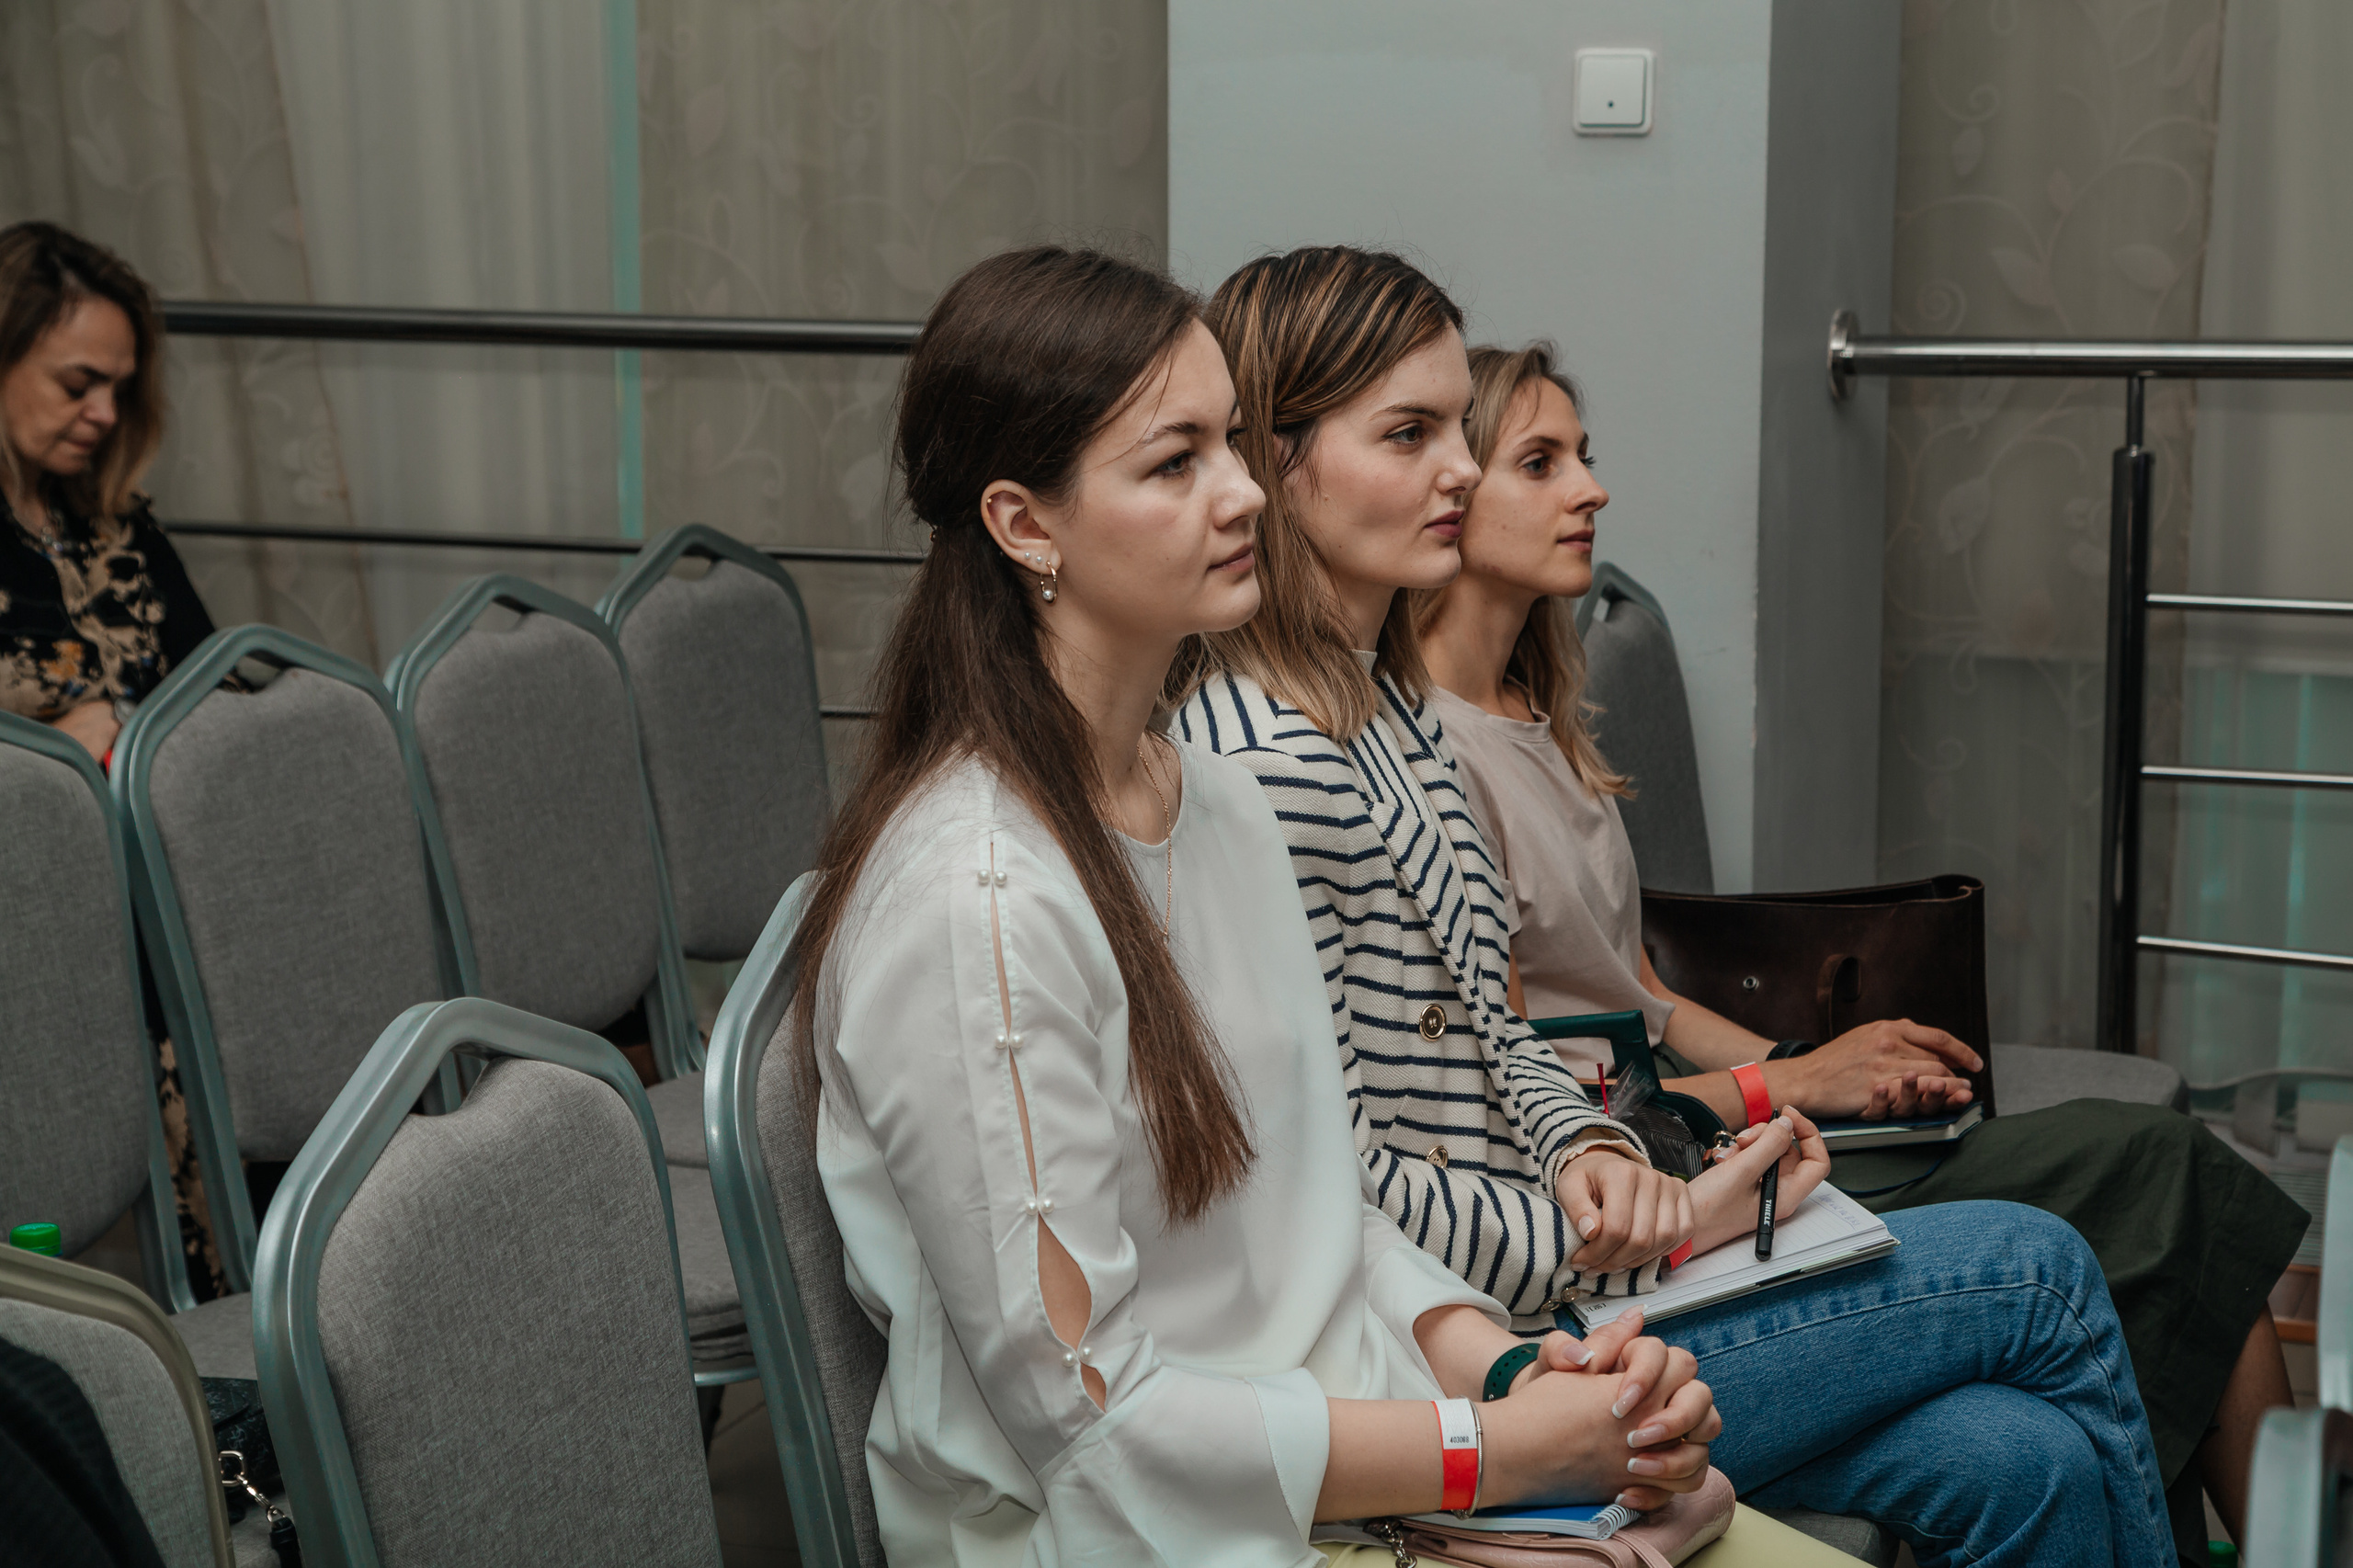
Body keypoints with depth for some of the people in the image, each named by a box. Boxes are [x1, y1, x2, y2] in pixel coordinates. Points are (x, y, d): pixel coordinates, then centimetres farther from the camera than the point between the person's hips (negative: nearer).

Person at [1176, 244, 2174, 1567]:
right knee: (2038, 1269, -1)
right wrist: (1646, 1233, -13)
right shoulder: (1267, 770, -22)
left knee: (2023, 1461, -4)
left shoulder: (1391, 702, 9)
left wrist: (1589, 1153, -3)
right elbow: (1343, 1194, -21)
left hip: (1529, 1249, 8)